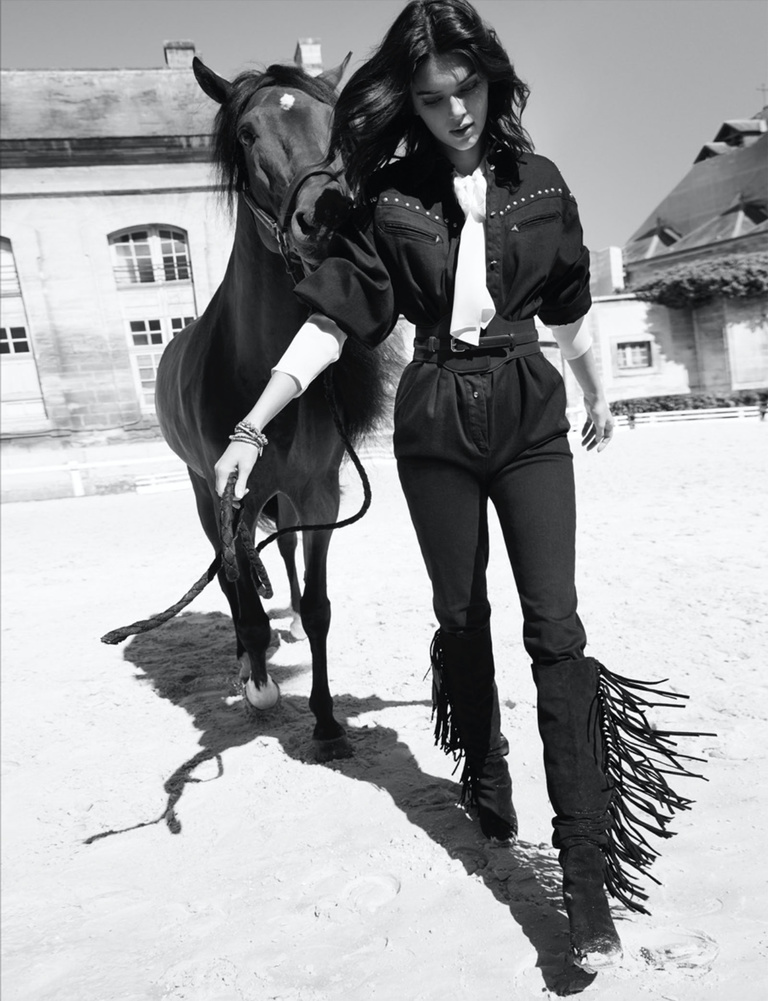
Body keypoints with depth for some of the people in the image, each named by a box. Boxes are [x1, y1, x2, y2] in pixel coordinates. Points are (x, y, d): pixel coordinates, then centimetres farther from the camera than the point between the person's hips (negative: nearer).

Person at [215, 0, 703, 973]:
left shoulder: (539, 184, 6)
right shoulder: (389, 197, 1)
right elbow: (332, 318, -6)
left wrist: (598, 396, 28)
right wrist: (254, 426, -15)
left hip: (531, 415, 1)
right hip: (435, 425, 0)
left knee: (555, 626, -7)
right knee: (462, 618, 11)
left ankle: (589, 871, 1)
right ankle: (485, 782, 37)